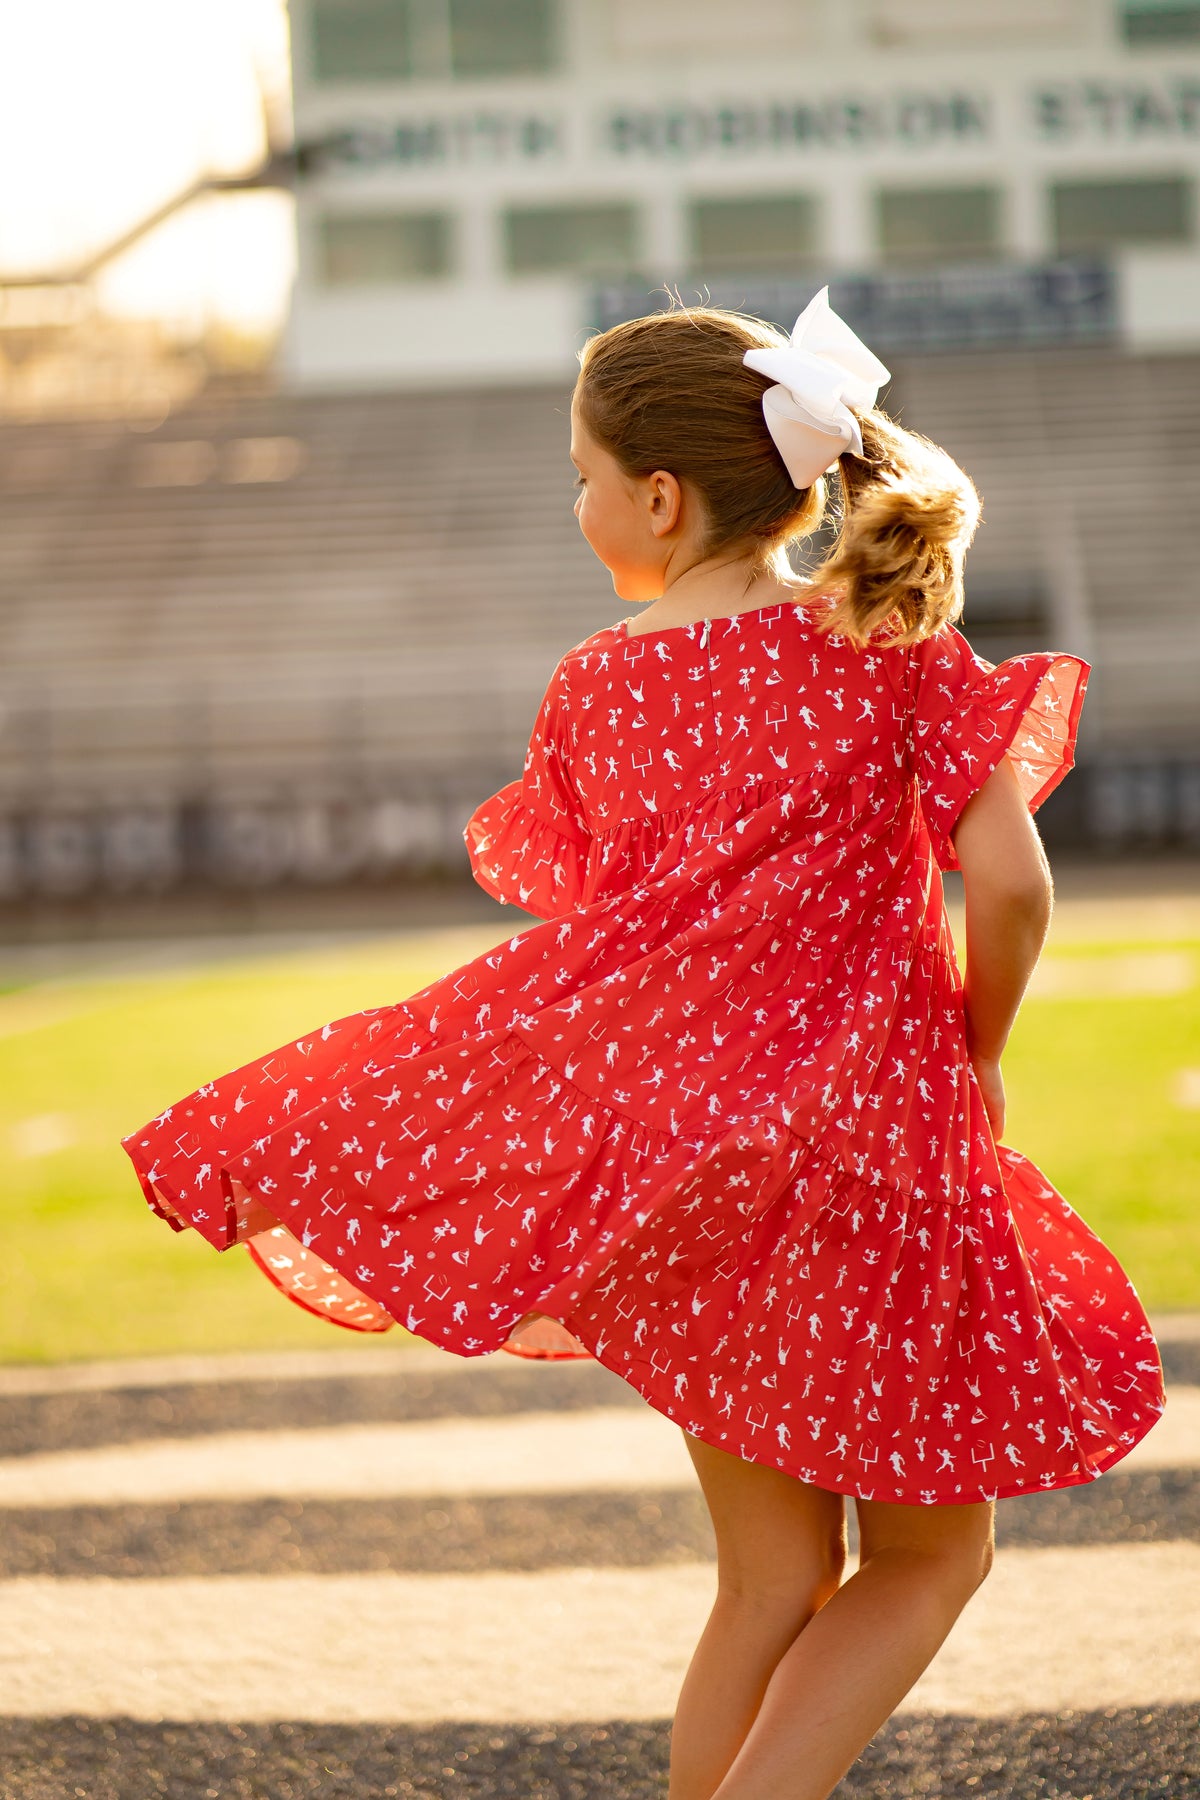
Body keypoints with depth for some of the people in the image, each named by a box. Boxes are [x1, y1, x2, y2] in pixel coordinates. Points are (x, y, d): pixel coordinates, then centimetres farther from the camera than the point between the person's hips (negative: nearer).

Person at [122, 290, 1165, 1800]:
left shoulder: (596, 685, 0)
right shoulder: (895, 648, -5)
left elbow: (588, 924, 5)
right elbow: (1009, 885, -11)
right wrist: (976, 1055, 7)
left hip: (661, 1155, 3)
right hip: (870, 1145, -3)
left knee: (771, 1579, 17)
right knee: (932, 1551, 14)